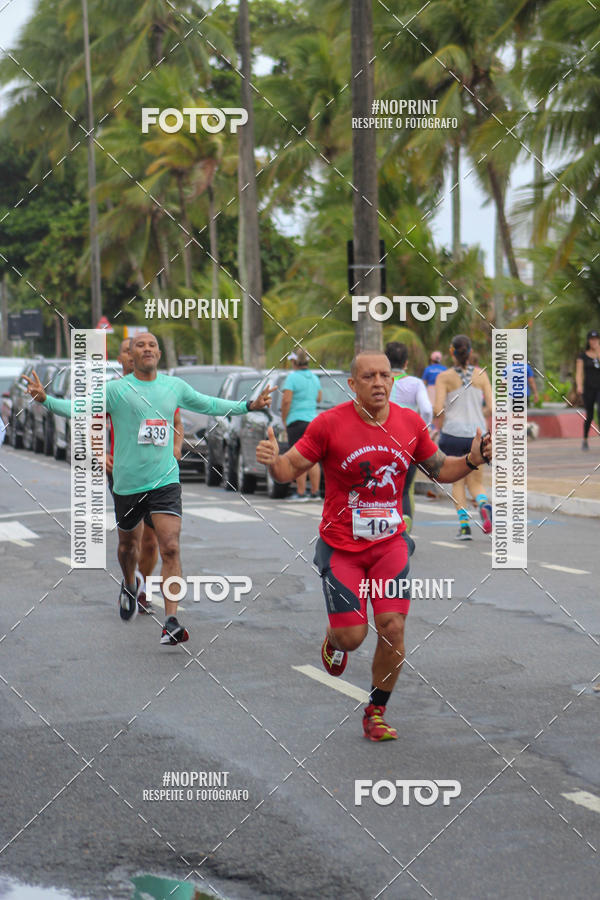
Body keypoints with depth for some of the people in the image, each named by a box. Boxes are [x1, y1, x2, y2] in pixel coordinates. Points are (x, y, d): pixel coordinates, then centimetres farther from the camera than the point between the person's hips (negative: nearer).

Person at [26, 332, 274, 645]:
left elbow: (208, 405, 21)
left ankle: (171, 622, -15)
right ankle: (129, 587, 52)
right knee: (129, 543, 18)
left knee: (170, 548, -13)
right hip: (127, 484, -1)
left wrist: (249, 406, 17)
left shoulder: (174, 386, 7)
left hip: (165, 481, 1)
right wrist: (45, 399, -25)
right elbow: (78, 408, -9)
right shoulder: (116, 389, -4)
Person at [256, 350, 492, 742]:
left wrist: (471, 461, -6)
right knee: (352, 636, -4)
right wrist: (274, 462, -28)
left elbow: (439, 469, 13)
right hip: (341, 547, -2)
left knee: (393, 628, -8)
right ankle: (334, 639, 37)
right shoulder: (329, 424, -11)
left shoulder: (411, 423, -1)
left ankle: (376, 714, 12)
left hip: (390, 543, 2)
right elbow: (291, 469, -5)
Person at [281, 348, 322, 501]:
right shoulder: (314, 378, 12)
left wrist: (284, 420, -7)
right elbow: (318, 398, 22)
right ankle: (315, 492, 11)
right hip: (313, 419, 7)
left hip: (297, 421, -7)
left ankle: (300, 493, -8)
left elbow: (286, 401, -17)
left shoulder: (293, 378, -11)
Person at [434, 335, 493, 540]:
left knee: (457, 481, 11)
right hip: (477, 433, 2)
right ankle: (484, 505, -18)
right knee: (475, 481, 13)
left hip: (453, 433, -2)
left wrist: (439, 422, 12)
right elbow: (491, 408, 0)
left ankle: (464, 524, -1)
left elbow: (438, 409, -10)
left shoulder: (444, 377, -3)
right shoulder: (481, 375, 4)